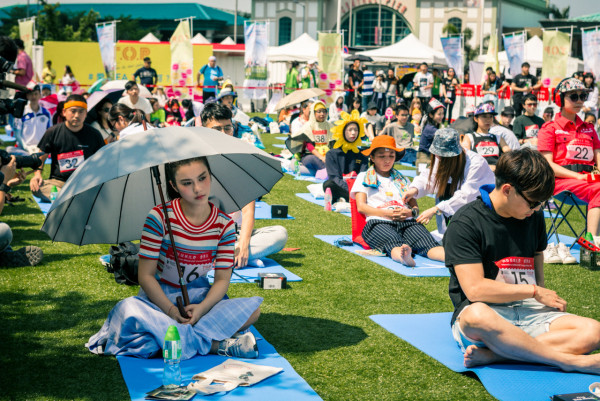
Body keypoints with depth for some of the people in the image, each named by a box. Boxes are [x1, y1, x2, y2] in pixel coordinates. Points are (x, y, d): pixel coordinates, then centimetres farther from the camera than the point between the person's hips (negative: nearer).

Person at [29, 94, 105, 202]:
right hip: (58, 182, 1)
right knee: (35, 187, -33)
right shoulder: (53, 132, 4)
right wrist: (37, 174, -7)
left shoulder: (94, 135, 5)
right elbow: (41, 157, 11)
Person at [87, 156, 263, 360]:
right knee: (128, 309, -37)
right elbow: (146, 275, -12)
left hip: (200, 296, 2)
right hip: (159, 296, -2)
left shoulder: (225, 225, -5)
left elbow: (222, 279, -5)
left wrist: (202, 307, -25)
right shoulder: (159, 217, -13)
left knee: (252, 309, -24)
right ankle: (216, 344, -32)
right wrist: (171, 310, -25)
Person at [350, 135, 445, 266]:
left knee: (427, 241, -32)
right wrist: (388, 213, -10)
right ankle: (403, 256, -75)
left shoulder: (402, 179, 33)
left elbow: (415, 206, 24)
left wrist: (411, 212, -4)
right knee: (393, 242, -41)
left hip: (407, 222, 3)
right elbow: (361, 207, 6)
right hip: (378, 223, -3)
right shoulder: (364, 177, 21)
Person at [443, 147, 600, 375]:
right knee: (477, 315, -44)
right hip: (484, 313, -6)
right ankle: (570, 361, -32)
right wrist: (535, 292, -8)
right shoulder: (466, 223, -9)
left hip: (529, 313, 6)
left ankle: (489, 355, -31)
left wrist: (549, 299, 5)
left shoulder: (534, 218, 12)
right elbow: (475, 289, -17)